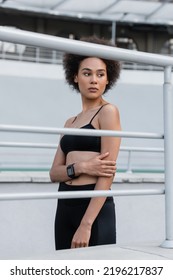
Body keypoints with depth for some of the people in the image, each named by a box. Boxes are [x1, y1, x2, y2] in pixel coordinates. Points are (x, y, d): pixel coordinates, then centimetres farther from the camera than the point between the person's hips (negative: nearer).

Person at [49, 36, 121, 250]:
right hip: (65, 207, 6)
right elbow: (54, 172, 10)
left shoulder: (108, 111, -4)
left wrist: (86, 224, -19)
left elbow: (108, 173, -12)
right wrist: (80, 168, -12)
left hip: (95, 209, -6)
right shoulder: (70, 122, 16)